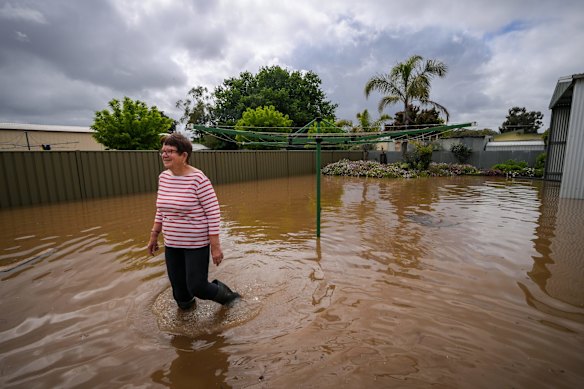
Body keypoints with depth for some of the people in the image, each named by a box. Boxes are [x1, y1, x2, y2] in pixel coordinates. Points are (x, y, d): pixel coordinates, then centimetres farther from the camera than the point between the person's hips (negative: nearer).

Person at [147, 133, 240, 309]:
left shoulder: (198, 178, -19)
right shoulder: (163, 177, 1)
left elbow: (213, 213, -18)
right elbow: (161, 210, 14)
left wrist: (215, 246, -18)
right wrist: (154, 236, 16)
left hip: (197, 243, -6)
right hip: (172, 243, 6)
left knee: (197, 287, -1)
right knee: (178, 288, 15)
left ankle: (227, 296, 30)